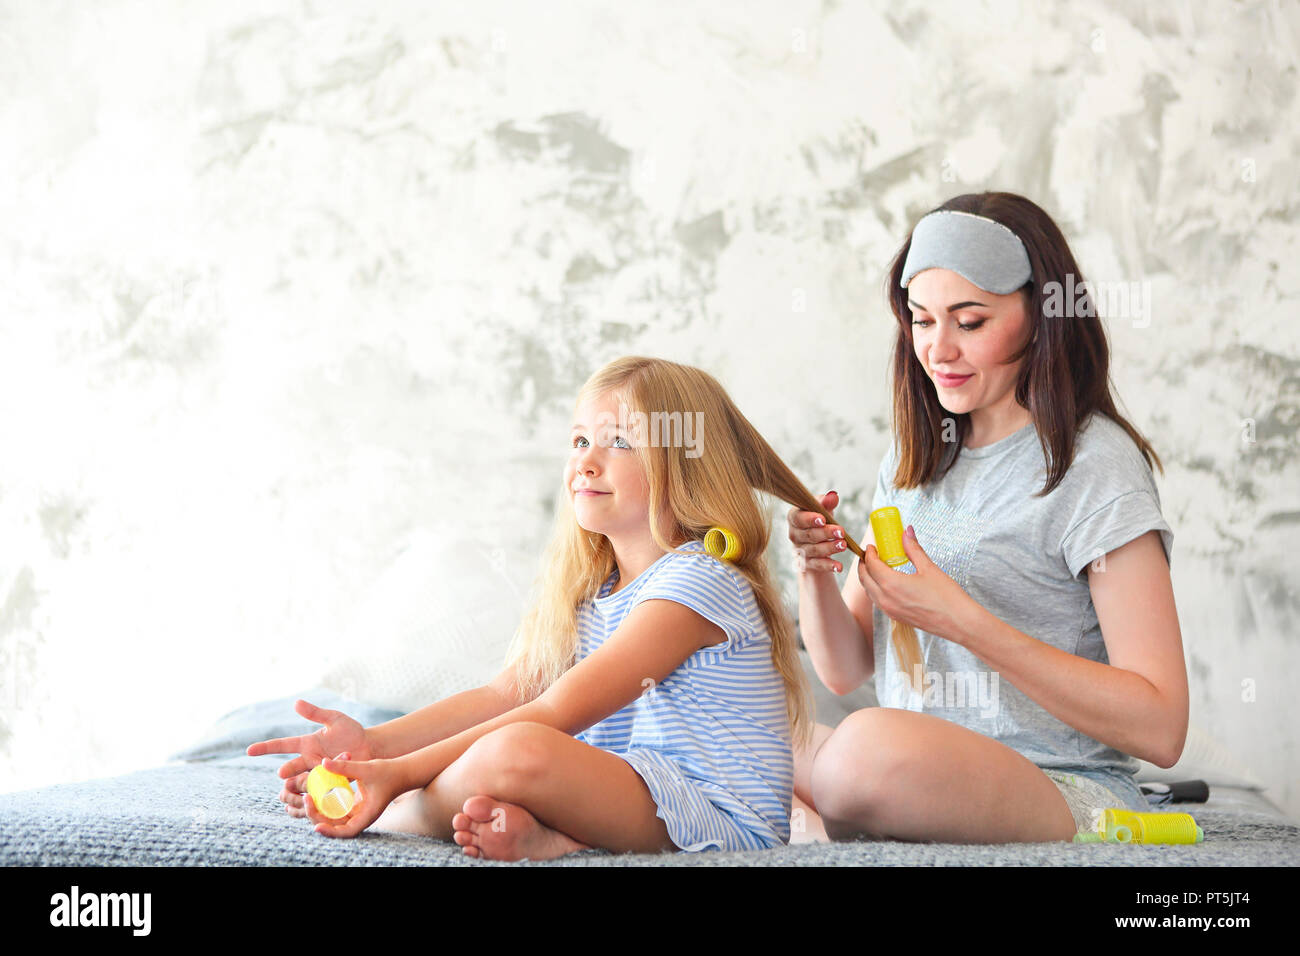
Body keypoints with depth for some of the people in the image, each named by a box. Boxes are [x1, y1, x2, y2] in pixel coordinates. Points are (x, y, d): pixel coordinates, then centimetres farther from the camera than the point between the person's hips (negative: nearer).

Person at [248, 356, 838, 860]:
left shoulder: (699, 581, -14)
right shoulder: (592, 590, 16)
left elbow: (556, 713, -20)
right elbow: (504, 696, 7)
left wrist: (400, 772, -23)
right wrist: (372, 742, -8)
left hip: (720, 818, -10)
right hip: (625, 801, 10)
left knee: (518, 752, -32)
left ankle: (384, 818, -9)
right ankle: (535, 835, -22)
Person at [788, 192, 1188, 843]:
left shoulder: (1096, 464, -7)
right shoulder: (912, 462, 13)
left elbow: (1160, 728, -14)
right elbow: (844, 670, 14)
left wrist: (961, 620, -19)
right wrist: (814, 570, -7)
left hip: (1067, 798, -5)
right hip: (919, 786, 6)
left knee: (873, 747, -35)